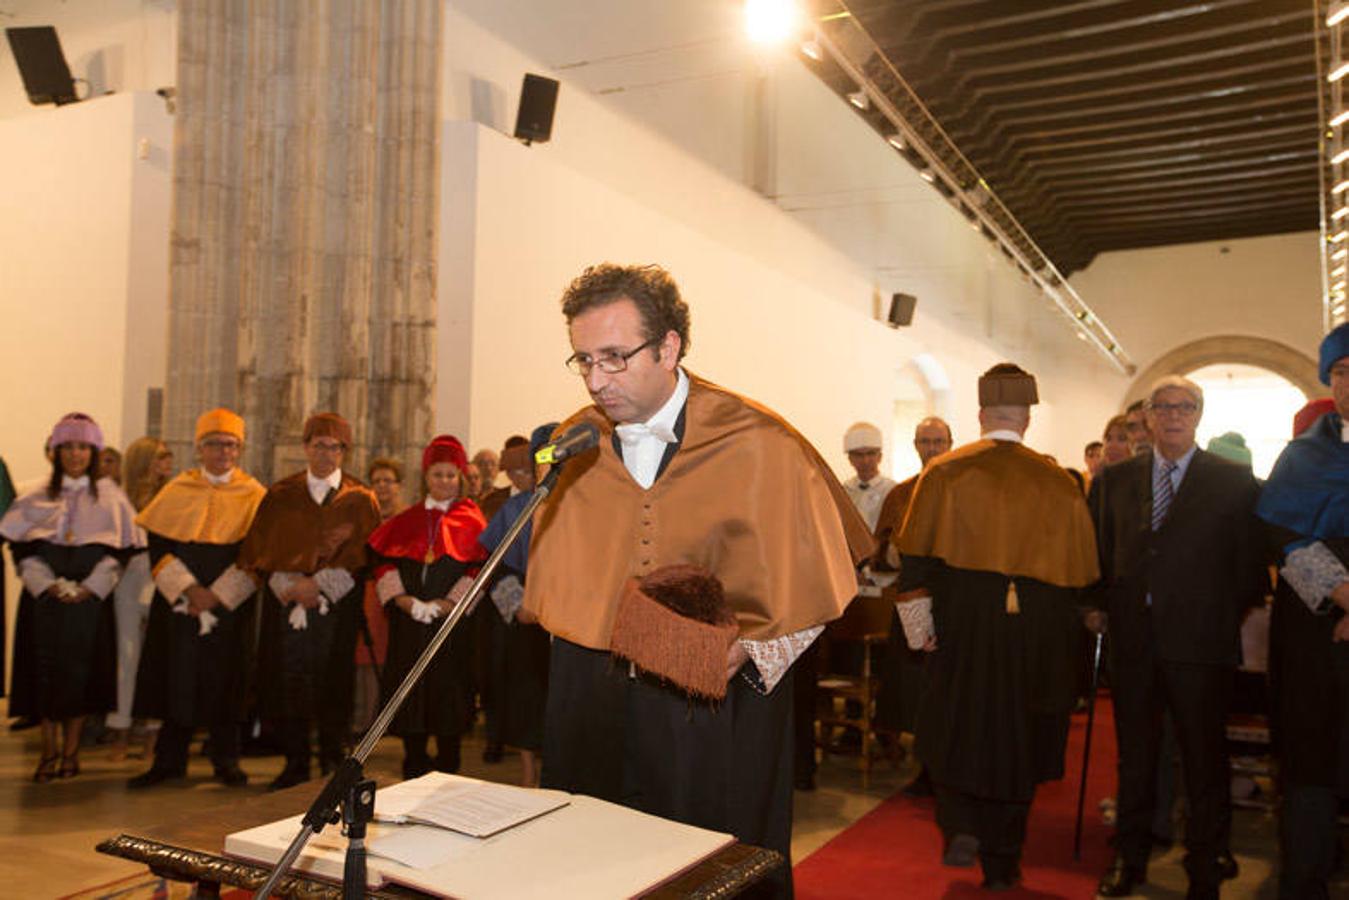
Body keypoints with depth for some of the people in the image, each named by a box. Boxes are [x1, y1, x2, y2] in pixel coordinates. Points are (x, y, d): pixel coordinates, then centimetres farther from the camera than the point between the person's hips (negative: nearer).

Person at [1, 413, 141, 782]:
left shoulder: (110, 497, 5)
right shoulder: (36, 499, 8)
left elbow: (119, 550, 1)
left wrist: (89, 587, -10)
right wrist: (48, 584, -11)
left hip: (90, 597, -1)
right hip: (44, 597, 1)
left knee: (80, 669, 0)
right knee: (45, 669, 1)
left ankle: (70, 751, 13)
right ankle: (49, 751, 12)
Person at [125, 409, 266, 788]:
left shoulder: (254, 495, 2)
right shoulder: (177, 491, 6)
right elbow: (158, 548, 1)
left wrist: (216, 595, -13)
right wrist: (188, 589, -12)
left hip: (230, 607, -1)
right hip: (177, 604, 1)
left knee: (224, 681, 3)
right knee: (176, 678, 5)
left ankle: (225, 760, 16)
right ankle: (169, 760, 18)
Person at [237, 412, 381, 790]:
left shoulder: (360, 500, 6)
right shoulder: (280, 496, 12)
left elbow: (362, 554, -3)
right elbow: (257, 549, 6)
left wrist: (318, 585, -13)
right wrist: (287, 585, -10)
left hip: (336, 608, -1)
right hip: (285, 604, 2)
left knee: (332, 684, 0)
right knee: (287, 684, 1)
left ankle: (332, 763, 13)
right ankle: (295, 763, 15)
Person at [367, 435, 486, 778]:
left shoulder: (471, 520, 4)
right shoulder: (407, 520, 13)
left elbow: (481, 568, -5)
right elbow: (384, 562, 6)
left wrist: (449, 602, -16)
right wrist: (403, 599, -11)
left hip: (452, 621, -3)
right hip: (408, 623, 3)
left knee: (447, 695, -1)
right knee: (409, 696, 3)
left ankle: (447, 771, 12)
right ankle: (413, 772, 16)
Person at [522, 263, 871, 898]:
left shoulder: (760, 447, -12)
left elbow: (813, 583, -4)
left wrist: (746, 648, -15)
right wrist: (581, 642, 2)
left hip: (719, 700, -3)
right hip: (588, 698, 4)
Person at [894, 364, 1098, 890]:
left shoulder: (944, 472, -5)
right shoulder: (1058, 484, -1)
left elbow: (916, 555, -7)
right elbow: (1081, 572, 1)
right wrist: (1055, 624, 12)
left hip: (960, 628, -1)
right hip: (1034, 638, 2)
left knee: (950, 730, 17)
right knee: (1015, 740, 14)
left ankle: (961, 827, -4)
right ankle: (1001, 862, 22)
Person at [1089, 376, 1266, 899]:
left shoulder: (1233, 480, 1)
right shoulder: (1116, 479, 9)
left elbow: (1251, 556, 1)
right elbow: (1100, 550, 13)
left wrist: (1238, 615, -1)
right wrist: (1100, 604, 4)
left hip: (1199, 640, -3)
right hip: (1132, 637, 3)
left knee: (1204, 756, 6)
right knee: (1134, 753, 13)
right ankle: (1130, 857, 27)